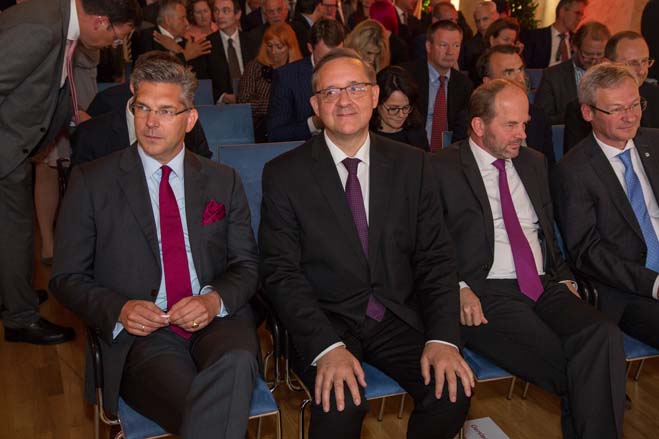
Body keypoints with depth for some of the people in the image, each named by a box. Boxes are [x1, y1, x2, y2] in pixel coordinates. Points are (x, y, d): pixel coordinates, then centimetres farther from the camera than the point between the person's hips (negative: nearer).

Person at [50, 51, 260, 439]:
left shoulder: (224, 181, 15)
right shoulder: (92, 182, 7)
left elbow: (247, 265, 13)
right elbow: (67, 277, 8)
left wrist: (215, 299, -9)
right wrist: (119, 310, -12)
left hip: (216, 321, 3)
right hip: (140, 333, -2)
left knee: (235, 363, -35)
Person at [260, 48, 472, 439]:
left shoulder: (411, 164, 6)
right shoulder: (284, 174, -2)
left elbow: (436, 257, 3)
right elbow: (281, 272, -8)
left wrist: (442, 337, -12)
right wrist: (326, 346, -22)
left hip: (399, 318, 3)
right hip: (324, 322, -2)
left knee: (454, 388, -20)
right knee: (341, 403, -29)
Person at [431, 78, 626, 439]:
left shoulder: (534, 163, 20)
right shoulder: (442, 169, 1)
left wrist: (564, 279, 10)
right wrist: (458, 288, -17)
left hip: (545, 288, 5)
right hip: (485, 295, -5)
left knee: (603, 337, -25)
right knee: (566, 365, -27)